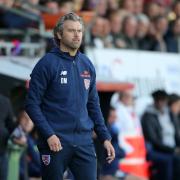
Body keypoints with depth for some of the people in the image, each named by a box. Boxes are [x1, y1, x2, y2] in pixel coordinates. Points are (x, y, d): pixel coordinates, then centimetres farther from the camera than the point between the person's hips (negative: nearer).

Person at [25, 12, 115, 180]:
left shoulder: (87, 65, 10)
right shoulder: (47, 64, -6)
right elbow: (32, 104, -9)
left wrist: (105, 137, 9)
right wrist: (49, 135, -17)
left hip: (84, 141, 4)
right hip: (55, 142, -4)